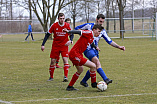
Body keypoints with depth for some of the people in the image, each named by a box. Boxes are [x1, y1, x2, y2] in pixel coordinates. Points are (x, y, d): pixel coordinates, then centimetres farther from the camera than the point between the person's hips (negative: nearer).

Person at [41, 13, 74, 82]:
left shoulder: (67, 25, -7)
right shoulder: (54, 25, -9)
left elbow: (71, 34, 4)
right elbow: (47, 35, -3)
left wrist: (70, 41, -18)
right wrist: (43, 45, -8)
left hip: (64, 45, 0)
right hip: (55, 46, 0)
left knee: (65, 60, -15)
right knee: (52, 61, 2)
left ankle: (65, 77, -15)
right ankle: (51, 77, 17)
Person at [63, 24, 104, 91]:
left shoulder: (92, 38, 15)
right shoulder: (89, 33, -12)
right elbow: (79, 32, -24)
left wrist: (95, 47, 55)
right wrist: (68, 31, -37)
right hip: (74, 54, -11)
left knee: (80, 70, 27)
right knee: (93, 66, -12)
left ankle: (70, 86, 34)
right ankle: (94, 84, 5)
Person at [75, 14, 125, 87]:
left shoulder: (102, 31, 11)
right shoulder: (89, 26, -2)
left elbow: (110, 41, 8)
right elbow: (76, 29, 6)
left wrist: (119, 47, -3)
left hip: (95, 50, 7)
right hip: (88, 49, -7)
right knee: (97, 62, -26)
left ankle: (83, 81, 26)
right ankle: (105, 79, -40)